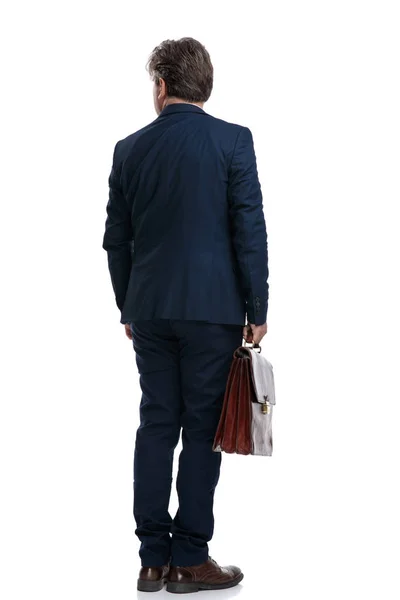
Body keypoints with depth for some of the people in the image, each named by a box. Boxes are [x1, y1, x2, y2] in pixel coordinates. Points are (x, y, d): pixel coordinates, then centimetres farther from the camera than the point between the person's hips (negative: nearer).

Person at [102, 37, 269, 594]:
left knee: (156, 425, 9)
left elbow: (116, 240, 9)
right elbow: (250, 231, -9)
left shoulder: (129, 148, 5)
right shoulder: (233, 140, -6)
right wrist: (257, 310, -2)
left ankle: (154, 559, 12)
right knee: (202, 429, 2)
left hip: (149, 311, 4)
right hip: (212, 308, -3)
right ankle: (190, 560, 6)